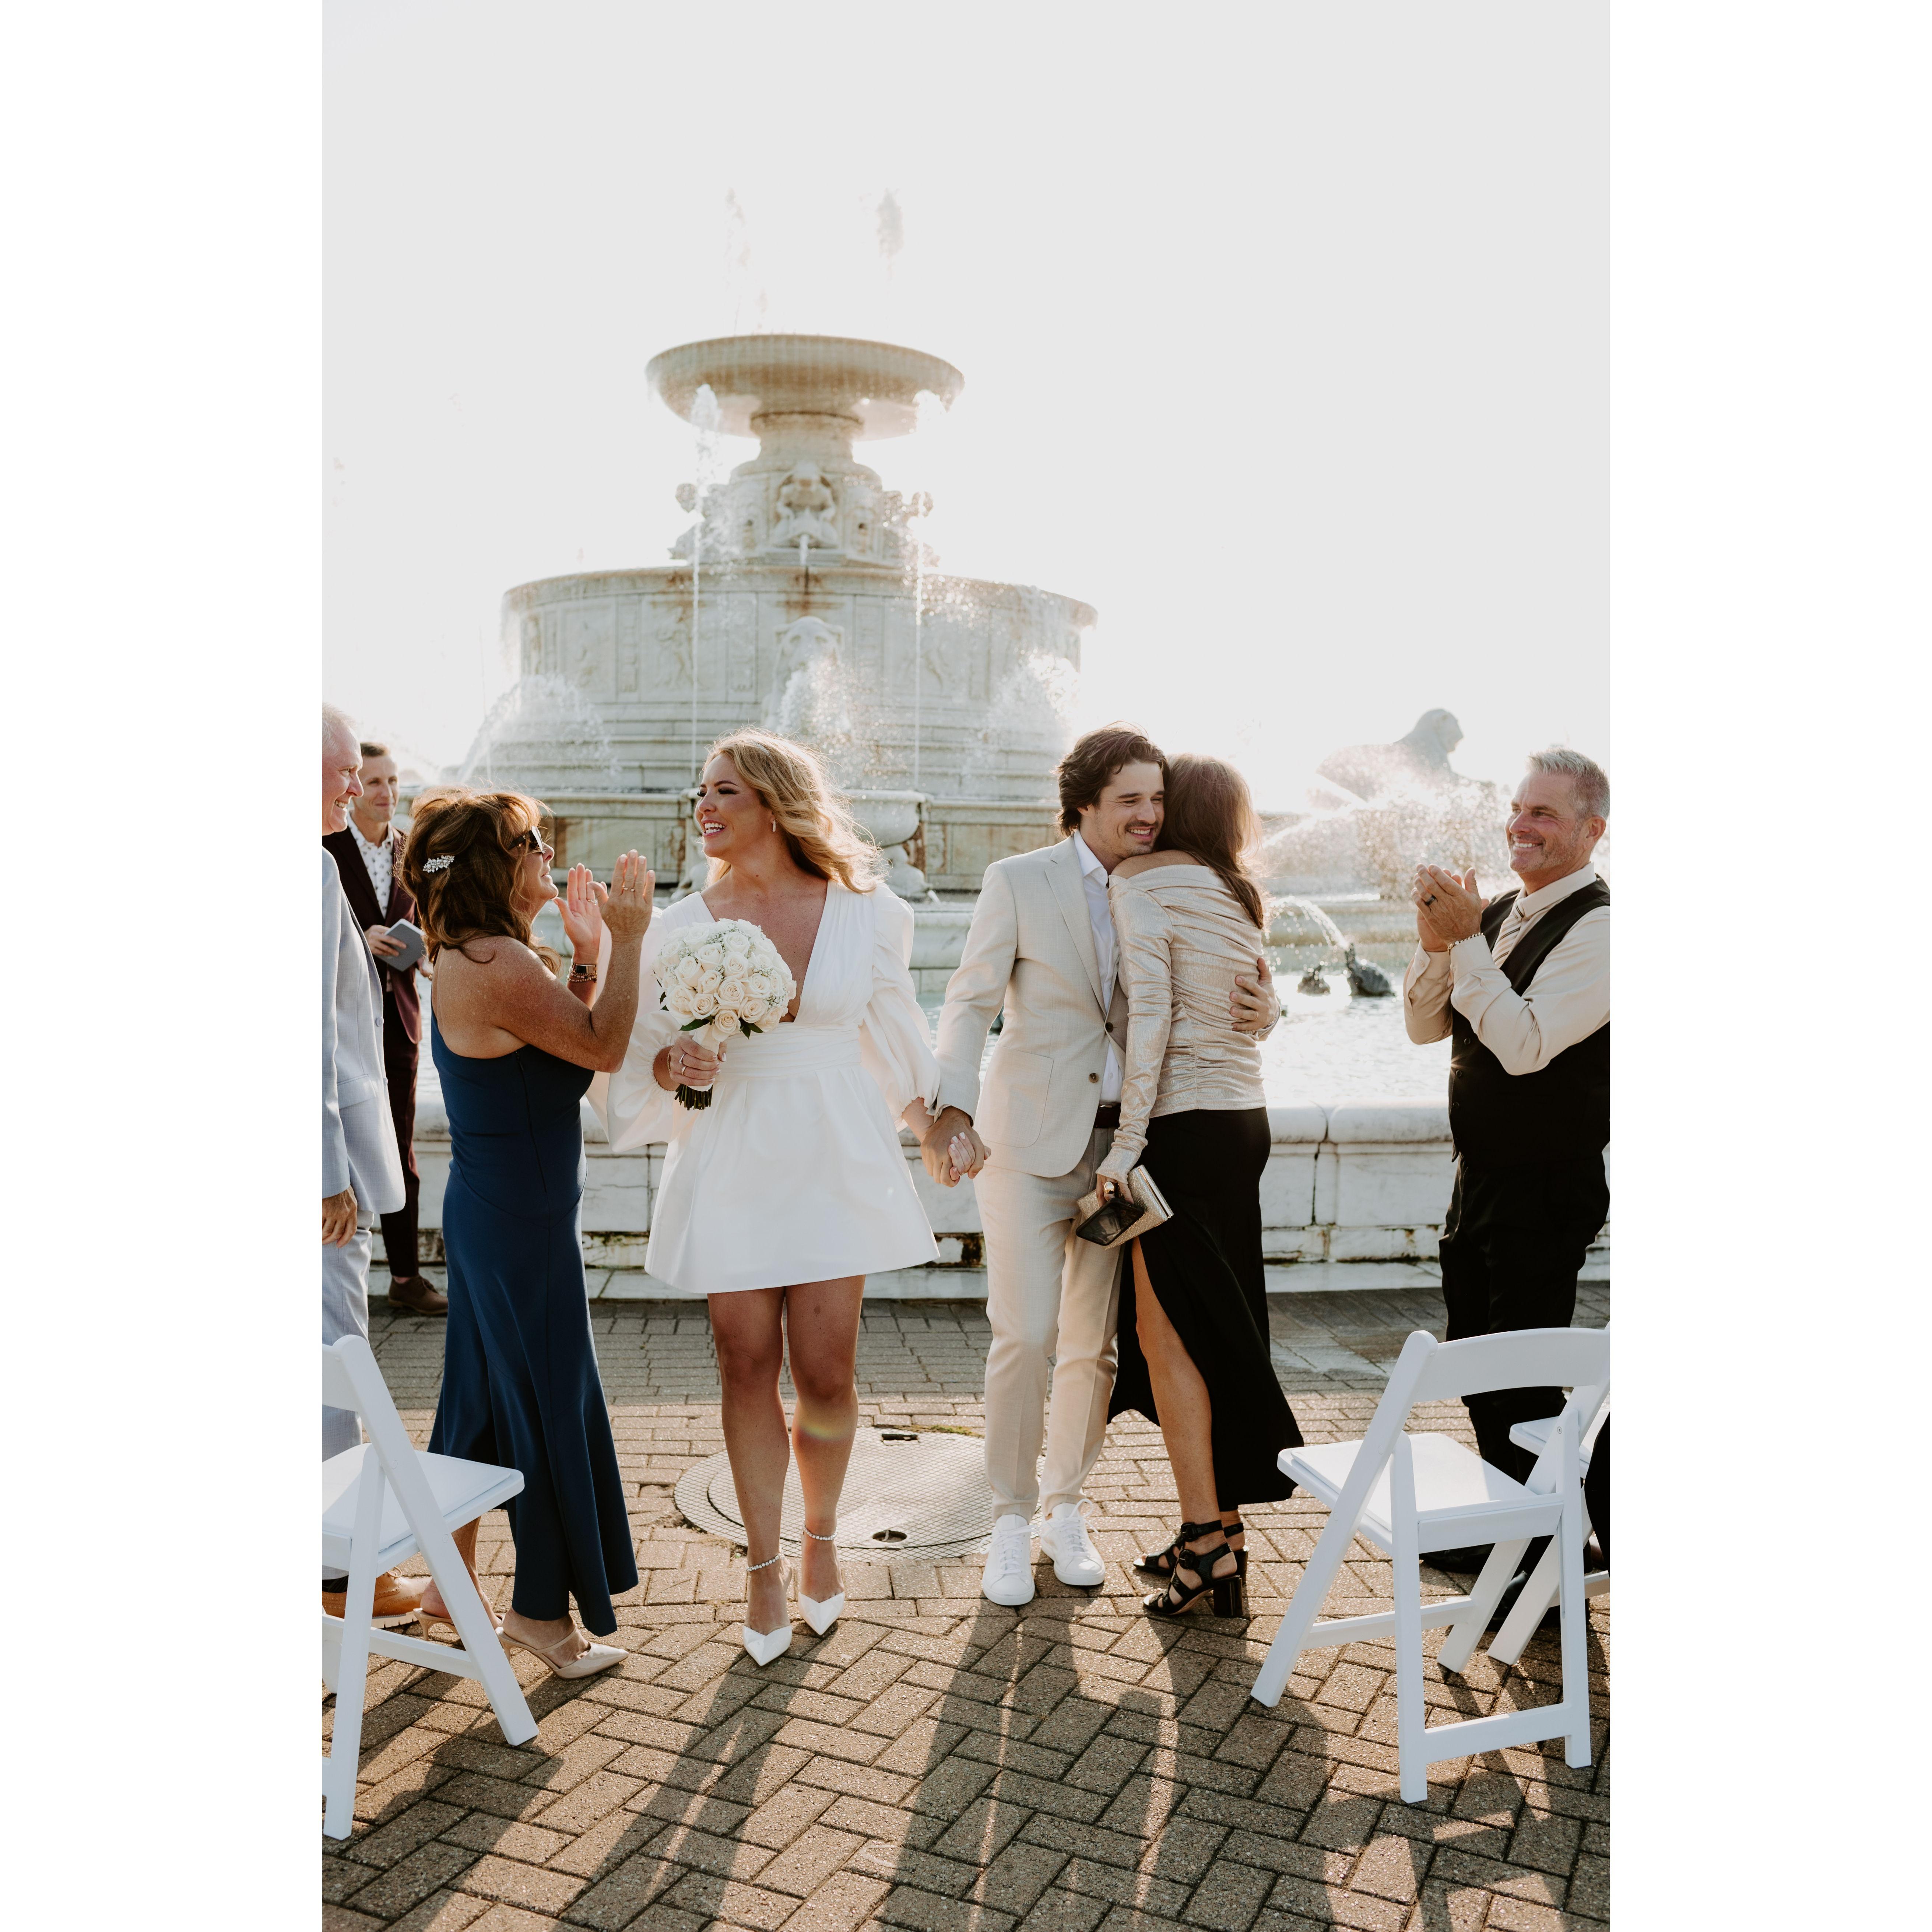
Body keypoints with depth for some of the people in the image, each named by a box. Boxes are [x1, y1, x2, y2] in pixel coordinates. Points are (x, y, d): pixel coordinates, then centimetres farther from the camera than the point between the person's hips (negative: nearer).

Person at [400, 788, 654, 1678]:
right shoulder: (497, 964, -23)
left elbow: (564, 1046, 14)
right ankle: (541, 1608, 18)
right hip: (522, 1221, -10)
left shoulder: (463, 958, 10)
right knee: (551, 1402, 3)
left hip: (485, 1211, 10)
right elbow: (603, 1047, -18)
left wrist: (587, 954, 6)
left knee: (483, 1393, 20)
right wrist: (625, 940, -14)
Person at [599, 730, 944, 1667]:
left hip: (833, 1160, 0)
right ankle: (765, 1565, 25)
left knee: (826, 1371, 2)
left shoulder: (863, 914, -1)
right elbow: (641, 1053, 6)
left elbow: (891, 1032, 12)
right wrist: (673, 1064, -16)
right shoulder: (683, 924, 0)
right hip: (730, 1166, 1)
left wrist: (931, 1122, 21)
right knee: (749, 1369, 5)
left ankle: (822, 1536, 30)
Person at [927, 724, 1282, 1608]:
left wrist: (1261, 1009, -14)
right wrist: (950, 1111, -22)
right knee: (1026, 1336, -5)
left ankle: (1065, 1509, 28)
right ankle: (1011, 1520, 15)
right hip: (1028, 1138, -3)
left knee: (1093, 1343, 8)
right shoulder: (1018, 882, -3)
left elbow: (1212, 1000, 11)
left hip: (1120, 1139, 3)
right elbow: (969, 1003, -7)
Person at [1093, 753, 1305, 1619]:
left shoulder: (1140, 883, -8)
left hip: (1187, 1126, -8)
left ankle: (1206, 1538, 3)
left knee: (1165, 1329, -1)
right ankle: (1221, 1530, 21)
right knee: (1217, 1328, 12)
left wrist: (1127, 1142, -17)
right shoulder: (1241, 898, 14)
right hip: (1247, 1118, 8)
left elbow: (1151, 1014, -16)